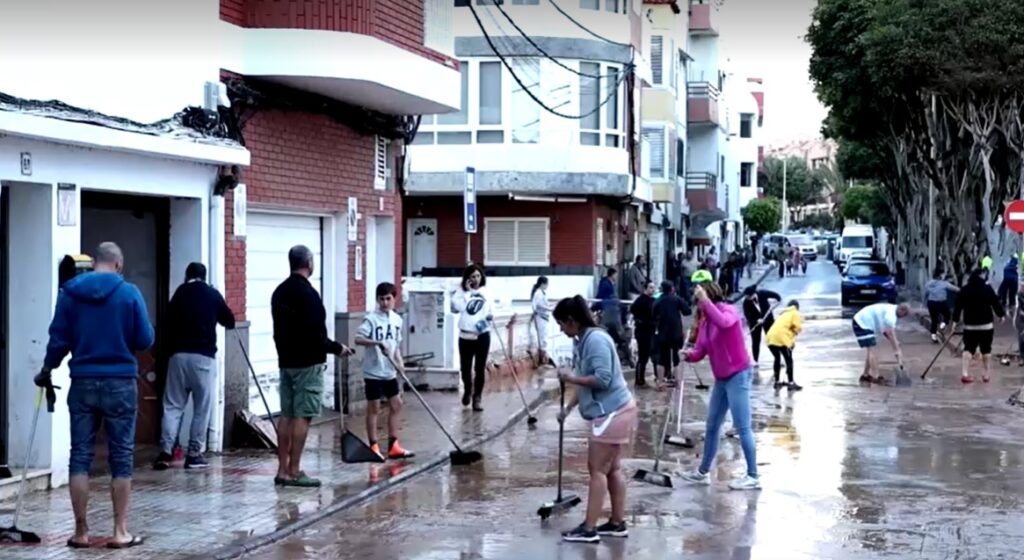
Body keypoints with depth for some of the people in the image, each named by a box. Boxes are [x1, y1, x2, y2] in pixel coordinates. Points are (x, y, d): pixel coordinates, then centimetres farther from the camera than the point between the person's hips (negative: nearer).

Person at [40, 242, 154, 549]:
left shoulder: (69, 292, 1)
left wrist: (47, 370, 20)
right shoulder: (129, 292, -5)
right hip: (120, 383, -2)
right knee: (121, 458, 5)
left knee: (80, 456, 7)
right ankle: (120, 531, 6)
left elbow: (59, 339, 3)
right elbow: (145, 340, -4)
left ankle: (81, 531, 7)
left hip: (83, 382, 2)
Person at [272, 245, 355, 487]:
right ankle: (294, 472, -5)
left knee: (287, 415, 10)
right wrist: (337, 348, -8)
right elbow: (315, 334, -20)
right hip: (307, 363, -9)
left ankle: (283, 470, 11)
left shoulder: (279, 292, 11)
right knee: (302, 416, -5)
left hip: (286, 361, 9)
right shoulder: (308, 293, -16)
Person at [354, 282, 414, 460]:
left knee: (396, 404, 7)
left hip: (390, 372, 6)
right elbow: (358, 339, -20)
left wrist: (399, 362, 1)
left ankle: (393, 446, 15)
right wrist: (377, 342, -33)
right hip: (373, 371, -6)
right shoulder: (371, 318, -11)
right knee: (374, 408, 1)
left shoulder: (397, 319, 8)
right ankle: (374, 447, 9)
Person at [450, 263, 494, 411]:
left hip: (482, 335, 1)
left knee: (480, 368, 0)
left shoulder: (486, 292, 7)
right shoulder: (461, 292, -3)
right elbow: (457, 307, -20)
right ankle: (467, 390, 34)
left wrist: (491, 316, -4)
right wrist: (466, 291, -17)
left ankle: (478, 397, 11)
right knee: (465, 367, 6)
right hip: (466, 335, -1)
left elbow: (491, 310, 17)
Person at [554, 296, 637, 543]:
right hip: (613, 412, 10)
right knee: (613, 468, 14)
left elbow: (602, 379, -25)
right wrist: (568, 407, 20)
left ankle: (589, 528, -3)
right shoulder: (584, 341, 11)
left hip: (612, 413, -10)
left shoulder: (596, 340, -19)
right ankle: (618, 523, 20)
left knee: (597, 470, -6)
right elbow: (587, 382, 19)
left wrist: (571, 378, -15)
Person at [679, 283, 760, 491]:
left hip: (738, 375, -9)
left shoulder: (728, 311, -13)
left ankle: (753, 476, -7)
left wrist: (705, 299, -36)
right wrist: (689, 355, -17)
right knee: (712, 425, 15)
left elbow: (722, 322, -39)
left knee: (742, 427, -10)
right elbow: (700, 351, 4)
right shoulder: (705, 323, 9)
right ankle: (703, 472, 26)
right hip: (721, 378, 9)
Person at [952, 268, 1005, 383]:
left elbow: (958, 306, 0)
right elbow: (996, 303, 0)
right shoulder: (987, 289, -6)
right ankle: (987, 373, 15)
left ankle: (965, 373, -10)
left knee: (968, 348, 3)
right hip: (986, 324, -2)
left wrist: (955, 320, 5)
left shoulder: (965, 290, 0)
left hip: (970, 324, 2)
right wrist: (1001, 314, 16)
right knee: (986, 349, 10)